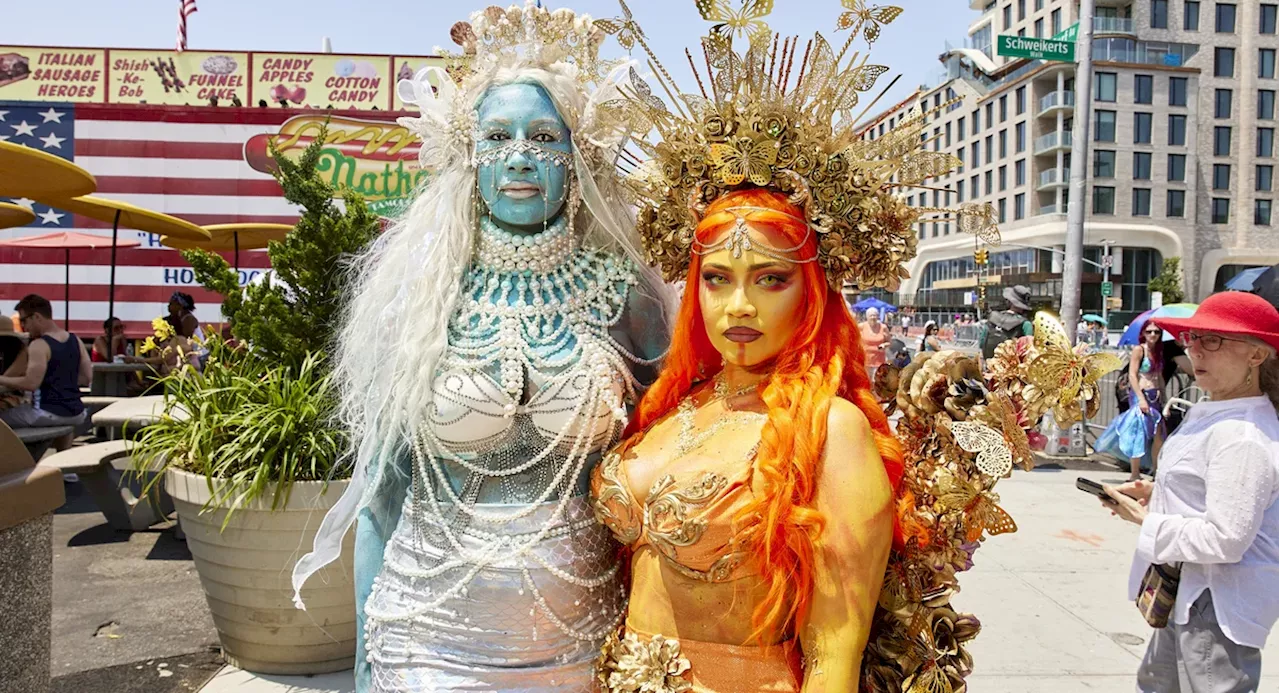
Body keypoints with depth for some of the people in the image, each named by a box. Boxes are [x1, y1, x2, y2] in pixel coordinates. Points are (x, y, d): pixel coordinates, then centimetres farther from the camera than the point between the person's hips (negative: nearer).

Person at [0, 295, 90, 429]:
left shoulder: (39, 345, -13)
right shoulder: (76, 341, 7)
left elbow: (31, 383, -20)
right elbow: (87, 377, 9)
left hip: (47, 413, -7)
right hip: (76, 414, 7)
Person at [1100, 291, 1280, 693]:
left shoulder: (1241, 436, -26)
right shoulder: (1213, 415, 6)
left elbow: (1225, 540, -29)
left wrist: (1145, 519, -17)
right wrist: (1156, 493, 5)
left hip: (1218, 600, -11)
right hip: (1194, 590, 11)